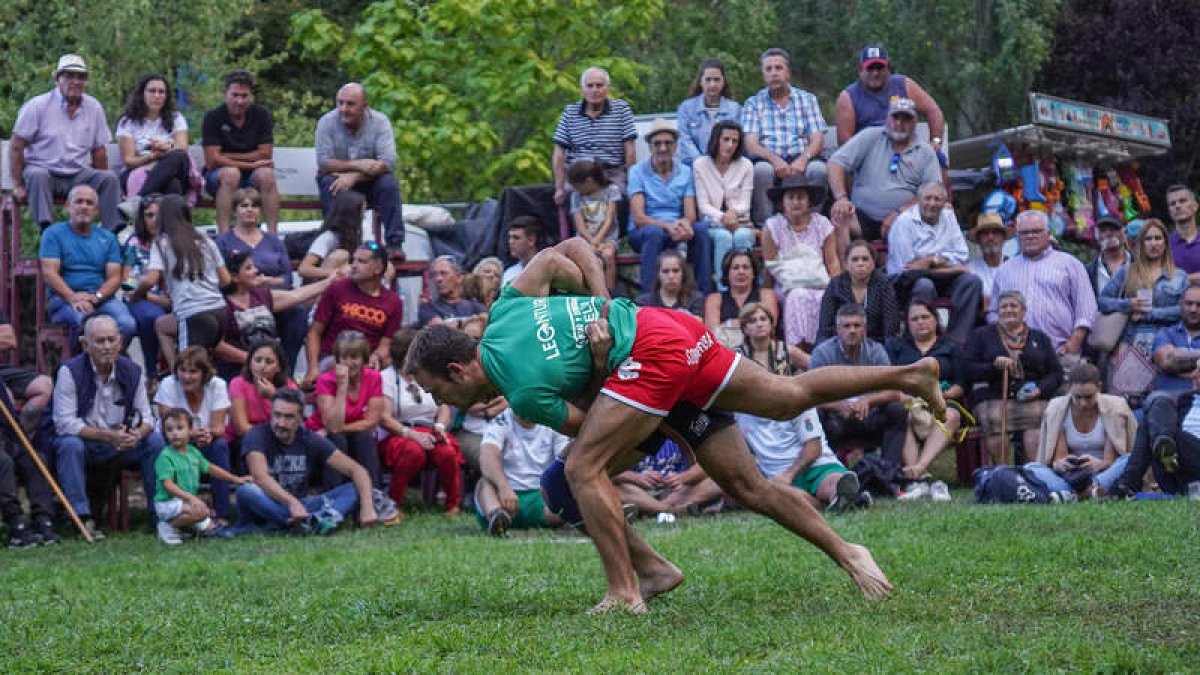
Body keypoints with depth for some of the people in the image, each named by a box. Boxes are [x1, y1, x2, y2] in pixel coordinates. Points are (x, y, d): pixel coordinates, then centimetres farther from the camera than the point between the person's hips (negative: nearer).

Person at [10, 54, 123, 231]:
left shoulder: (94, 108, 7)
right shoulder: (38, 106, -4)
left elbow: (99, 150, 13)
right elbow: (16, 147, -5)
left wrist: (99, 183, 4)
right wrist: (18, 186, -10)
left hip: (78, 174, 4)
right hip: (43, 169, -3)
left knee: (109, 179, -19)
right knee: (38, 176, -36)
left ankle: (115, 231, -23)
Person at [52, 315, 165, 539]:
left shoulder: (132, 371, -1)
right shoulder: (70, 371, -14)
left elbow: (146, 416, 1)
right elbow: (64, 423, -21)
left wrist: (137, 434, -25)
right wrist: (107, 436, -29)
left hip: (121, 444, 4)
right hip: (84, 443, -4)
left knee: (155, 441, -18)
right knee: (70, 445, -35)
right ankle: (83, 518, -34)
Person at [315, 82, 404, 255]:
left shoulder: (380, 122, -11)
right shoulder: (327, 122, -11)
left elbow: (388, 163, -22)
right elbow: (324, 163, -19)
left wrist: (354, 176, -33)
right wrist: (357, 165, -30)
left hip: (369, 181, 1)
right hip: (337, 176, -1)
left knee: (389, 183, -29)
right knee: (328, 183, -33)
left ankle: (394, 245, -26)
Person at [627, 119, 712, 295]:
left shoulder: (685, 172, 10)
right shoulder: (638, 172, -2)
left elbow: (690, 214, 3)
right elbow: (638, 217, -11)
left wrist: (685, 223, -24)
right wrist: (668, 226, -27)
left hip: (675, 230, 3)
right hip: (642, 232, -3)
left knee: (701, 228, -26)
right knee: (654, 232, -37)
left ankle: (705, 292, -26)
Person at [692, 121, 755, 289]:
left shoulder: (745, 166, 9)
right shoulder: (700, 165, 6)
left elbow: (745, 204, 2)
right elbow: (703, 205, -1)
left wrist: (734, 211, -22)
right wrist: (722, 217, -20)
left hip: (740, 222, 1)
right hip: (713, 224, -1)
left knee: (742, 236, -34)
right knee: (723, 237, -35)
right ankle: (723, 290, -41)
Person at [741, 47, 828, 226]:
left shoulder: (807, 99, 17)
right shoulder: (753, 103, 14)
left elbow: (818, 140, 6)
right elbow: (751, 145, 0)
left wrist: (803, 158, -18)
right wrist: (774, 159, -21)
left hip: (799, 160, 1)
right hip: (769, 160, -1)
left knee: (819, 168, -32)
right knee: (761, 169, -36)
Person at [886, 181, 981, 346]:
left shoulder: (948, 218, 11)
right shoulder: (904, 222, -8)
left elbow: (961, 256, 5)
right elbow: (906, 266, -16)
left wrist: (932, 260, -12)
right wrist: (945, 261, -12)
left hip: (940, 278, 6)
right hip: (906, 281, -6)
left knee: (972, 281, -19)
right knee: (925, 286, -38)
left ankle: (956, 340, -21)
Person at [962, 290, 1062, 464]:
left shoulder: (1040, 338, 26)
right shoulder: (982, 335, 23)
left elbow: (1056, 373, 18)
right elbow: (967, 370, 12)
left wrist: (1039, 389, -3)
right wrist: (994, 366, -6)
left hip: (1032, 398, 1)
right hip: (993, 397, -1)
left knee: (1036, 418, -34)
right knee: (994, 420, -35)